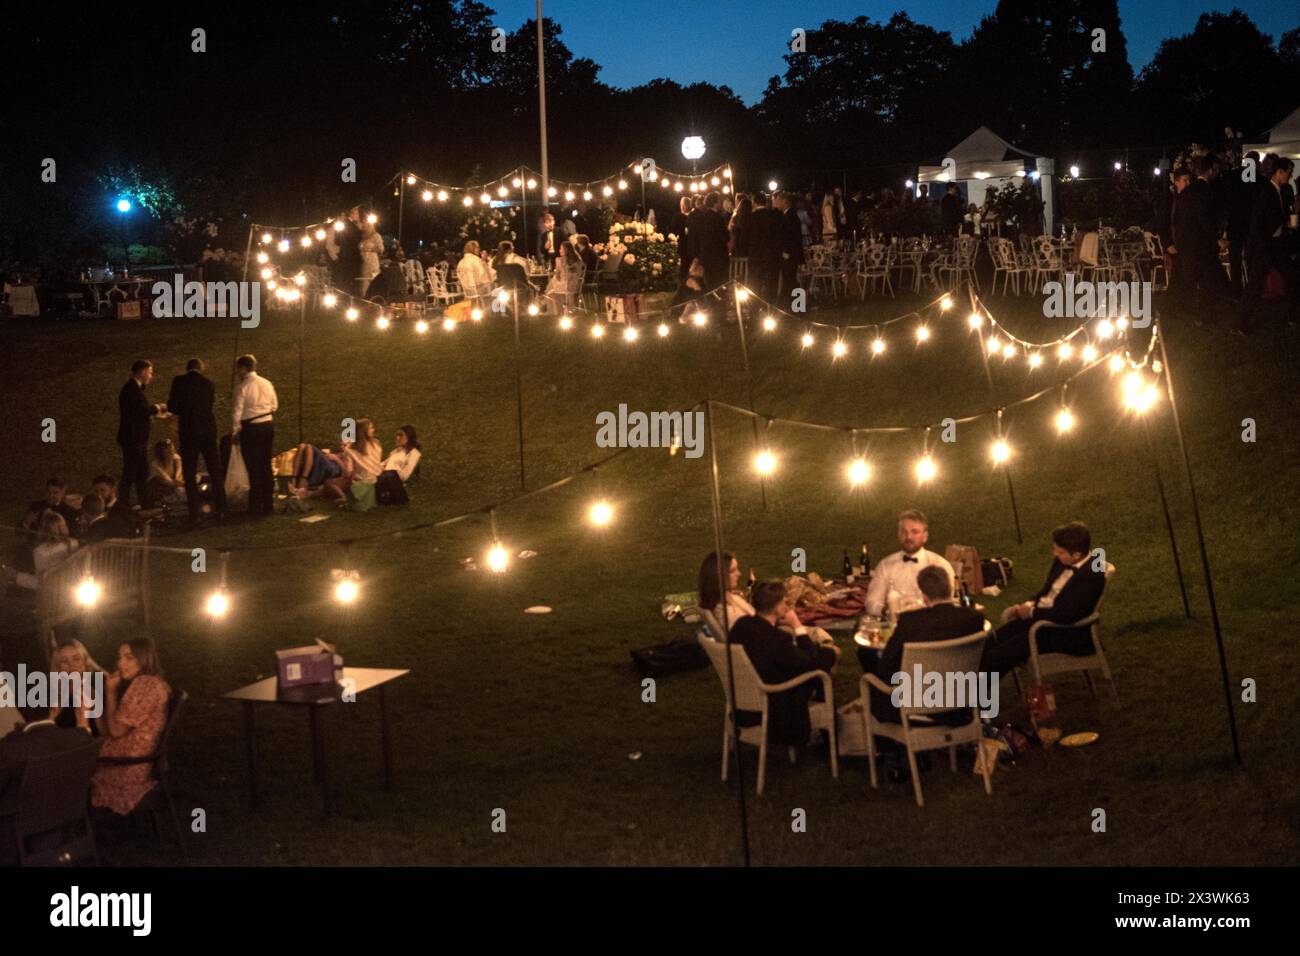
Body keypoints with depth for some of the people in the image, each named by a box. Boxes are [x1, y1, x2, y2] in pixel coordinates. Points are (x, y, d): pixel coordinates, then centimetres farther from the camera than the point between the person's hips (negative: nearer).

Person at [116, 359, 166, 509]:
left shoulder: (134, 387, 14)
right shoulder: (132, 388, -17)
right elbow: (143, 410, -26)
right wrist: (157, 408, -10)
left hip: (137, 439, 11)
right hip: (132, 439, -11)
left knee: (142, 474, 16)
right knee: (129, 475, -7)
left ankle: (145, 506, 23)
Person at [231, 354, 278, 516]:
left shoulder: (242, 386, -13)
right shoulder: (267, 384, 4)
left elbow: (237, 411, -12)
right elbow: (274, 405, 13)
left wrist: (235, 432, -3)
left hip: (251, 428, -5)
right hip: (268, 425, 5)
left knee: (254, 468, 2)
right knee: (266, 466, 12)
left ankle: (255, 506, 6)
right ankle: (267, 504, 18)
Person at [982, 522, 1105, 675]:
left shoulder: (1091, 575, -24)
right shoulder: (1064, 560, 1)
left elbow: (1067, 615, -29)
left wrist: (1032, 612, -17)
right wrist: (1029, 605, -3)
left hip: (1067, 633, -9)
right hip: (1042, 616, 9)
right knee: (991, 643, -2)